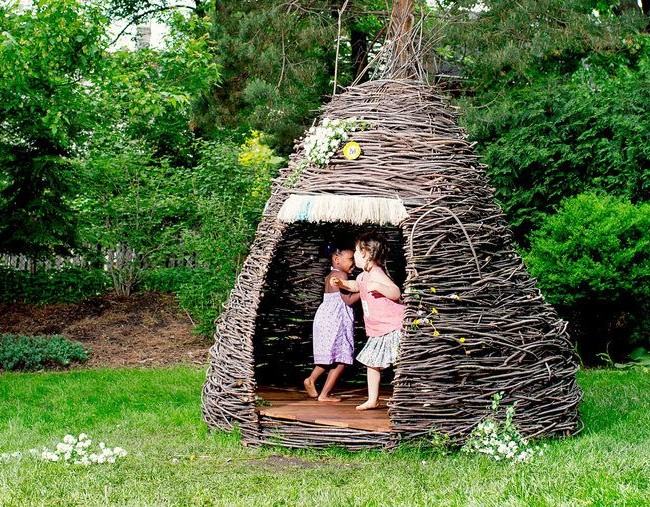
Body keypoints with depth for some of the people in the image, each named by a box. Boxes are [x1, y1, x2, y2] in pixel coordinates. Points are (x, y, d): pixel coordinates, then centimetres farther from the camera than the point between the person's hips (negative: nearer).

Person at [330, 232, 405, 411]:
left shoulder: (376, 274, -18)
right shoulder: (363, 276, 12)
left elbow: (396, 293, -27)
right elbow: (356, 286, 36)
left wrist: (377, 286, -41)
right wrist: (342, 283, 19)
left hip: (393, 327, -11)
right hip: (378, 331, 11)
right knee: (371, 362, 18)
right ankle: (372, 400, 29)